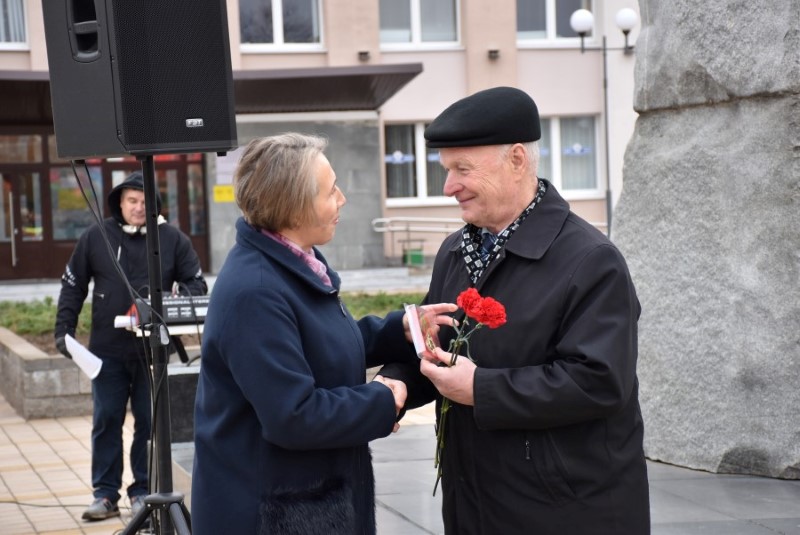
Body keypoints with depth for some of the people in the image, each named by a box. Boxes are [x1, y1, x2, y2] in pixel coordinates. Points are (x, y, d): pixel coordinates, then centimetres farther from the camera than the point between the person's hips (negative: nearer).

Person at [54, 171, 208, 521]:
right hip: (108, 349, 1)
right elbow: (73, 286, 7)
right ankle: (105, 493, 15)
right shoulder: (96, 237, 1)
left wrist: (182, 300, -16)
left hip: (153, 349, 0)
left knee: (149, 421, 6)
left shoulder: (173, 239, 0)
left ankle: (143, 491, 17)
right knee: (106, 420, 6)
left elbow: (196, 282, 5)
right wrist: (64, 329, 0)